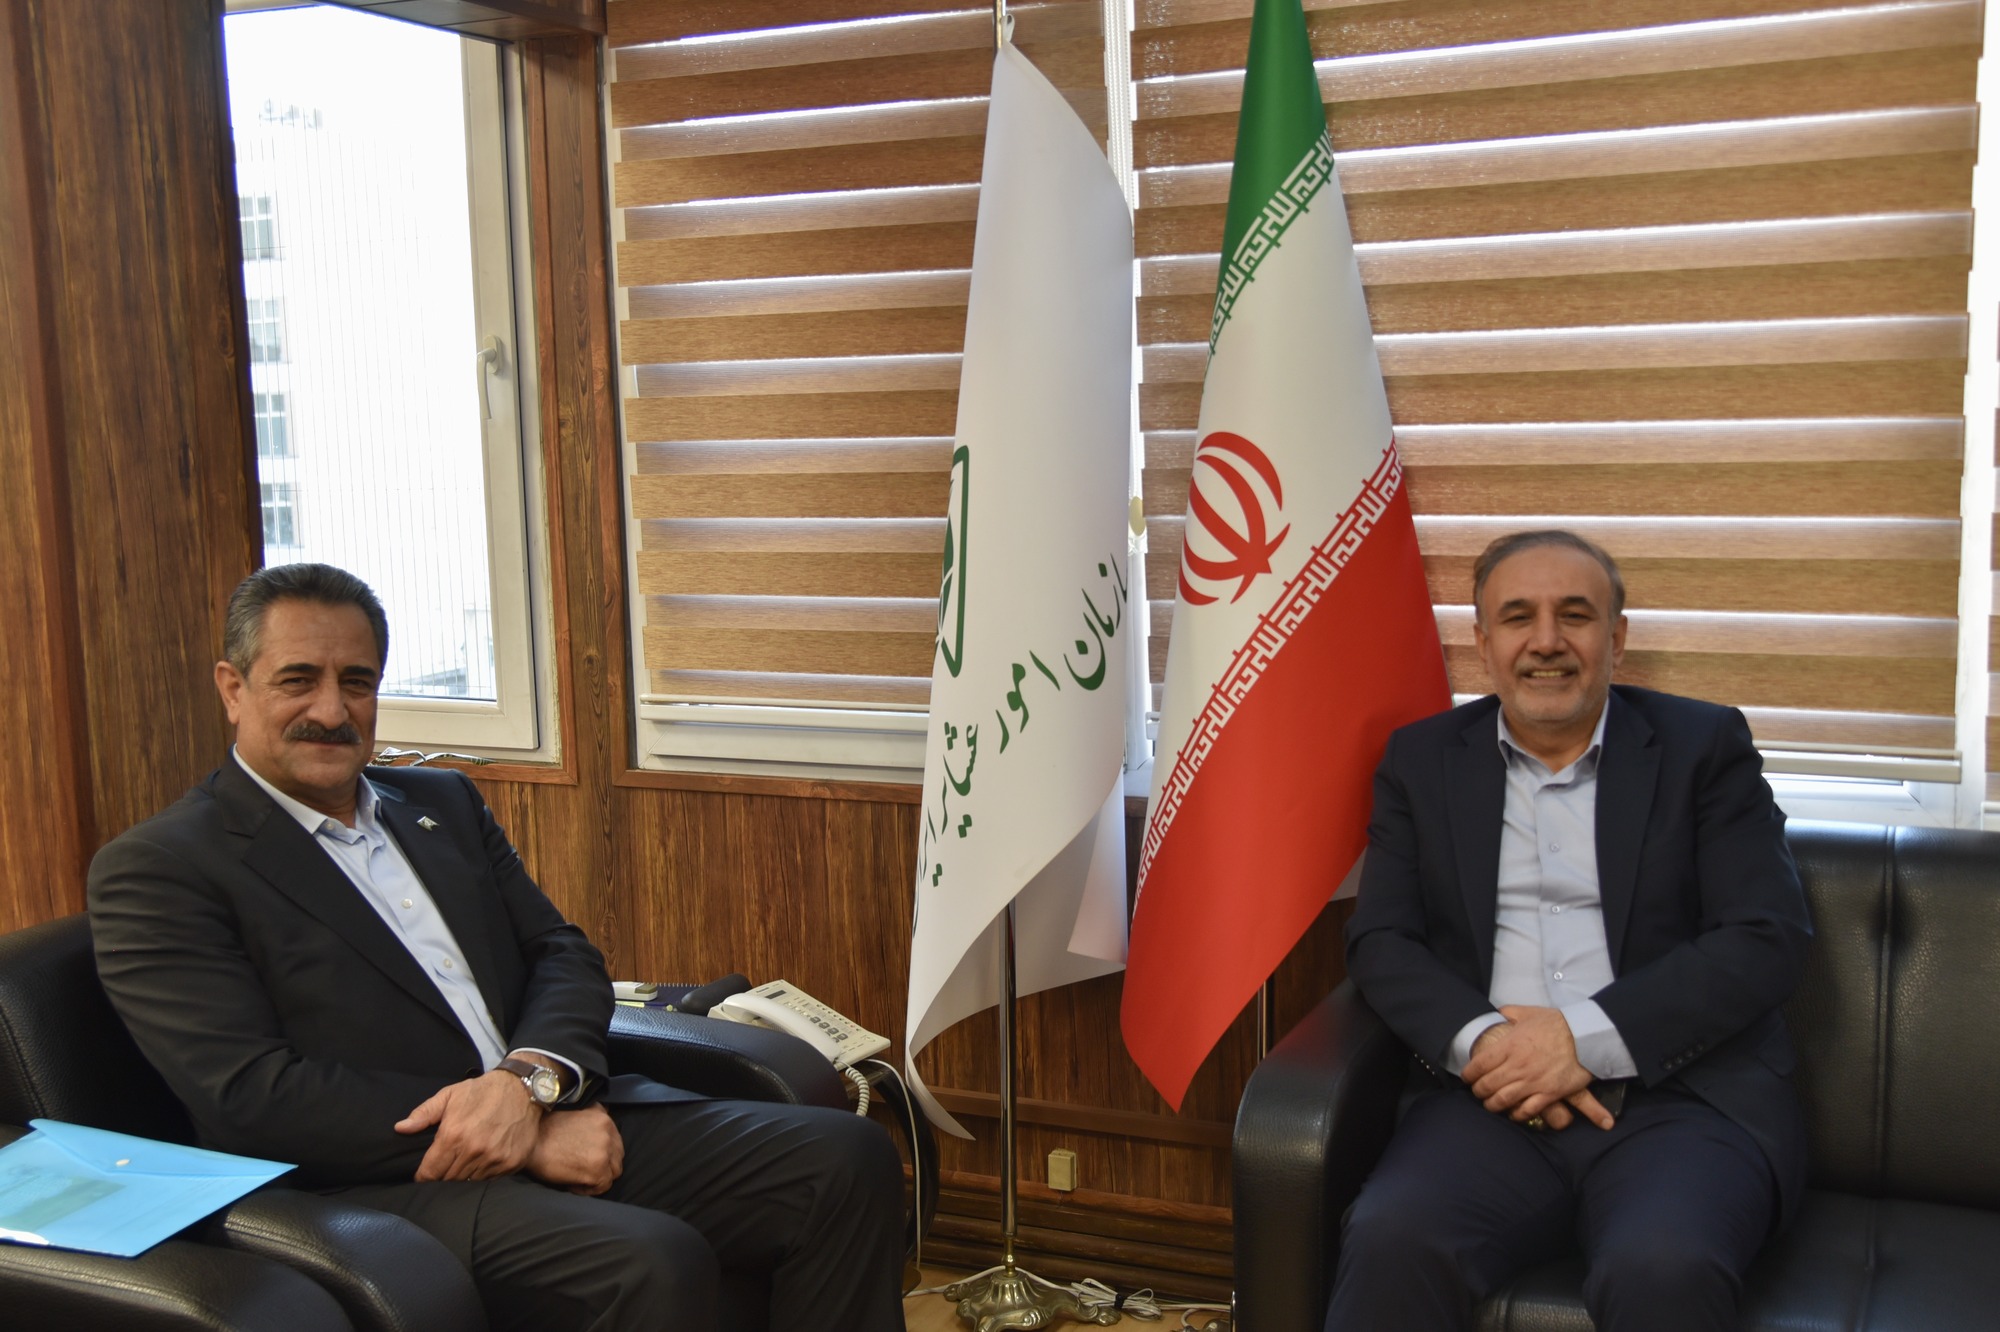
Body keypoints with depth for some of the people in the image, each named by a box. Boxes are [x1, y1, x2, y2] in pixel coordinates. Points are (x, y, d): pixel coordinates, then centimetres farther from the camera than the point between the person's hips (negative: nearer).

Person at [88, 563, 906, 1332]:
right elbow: (251, 1101, -12)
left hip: (560, 1127, 7)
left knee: (846, 1161, -10)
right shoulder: (156, 870, -2)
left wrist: (529, 1079, -12)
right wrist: (531, 1136, -16)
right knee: (655, 1265, -34)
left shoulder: (443, 801, 20)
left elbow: (564, 955, 14)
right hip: (379, 1183, -6)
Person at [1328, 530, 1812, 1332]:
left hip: (1682, 1095, -1)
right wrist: (1483, 1040, -13)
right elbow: (1379, 941, 8)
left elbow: (1768, 941, 0)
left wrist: (1588, 1037, -12)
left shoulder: (1705, 747, 10)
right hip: (1493, 1099, 1)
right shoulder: (1422, 760, 16)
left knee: (1661, 1268, -33)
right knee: (1389, 1239, -29)